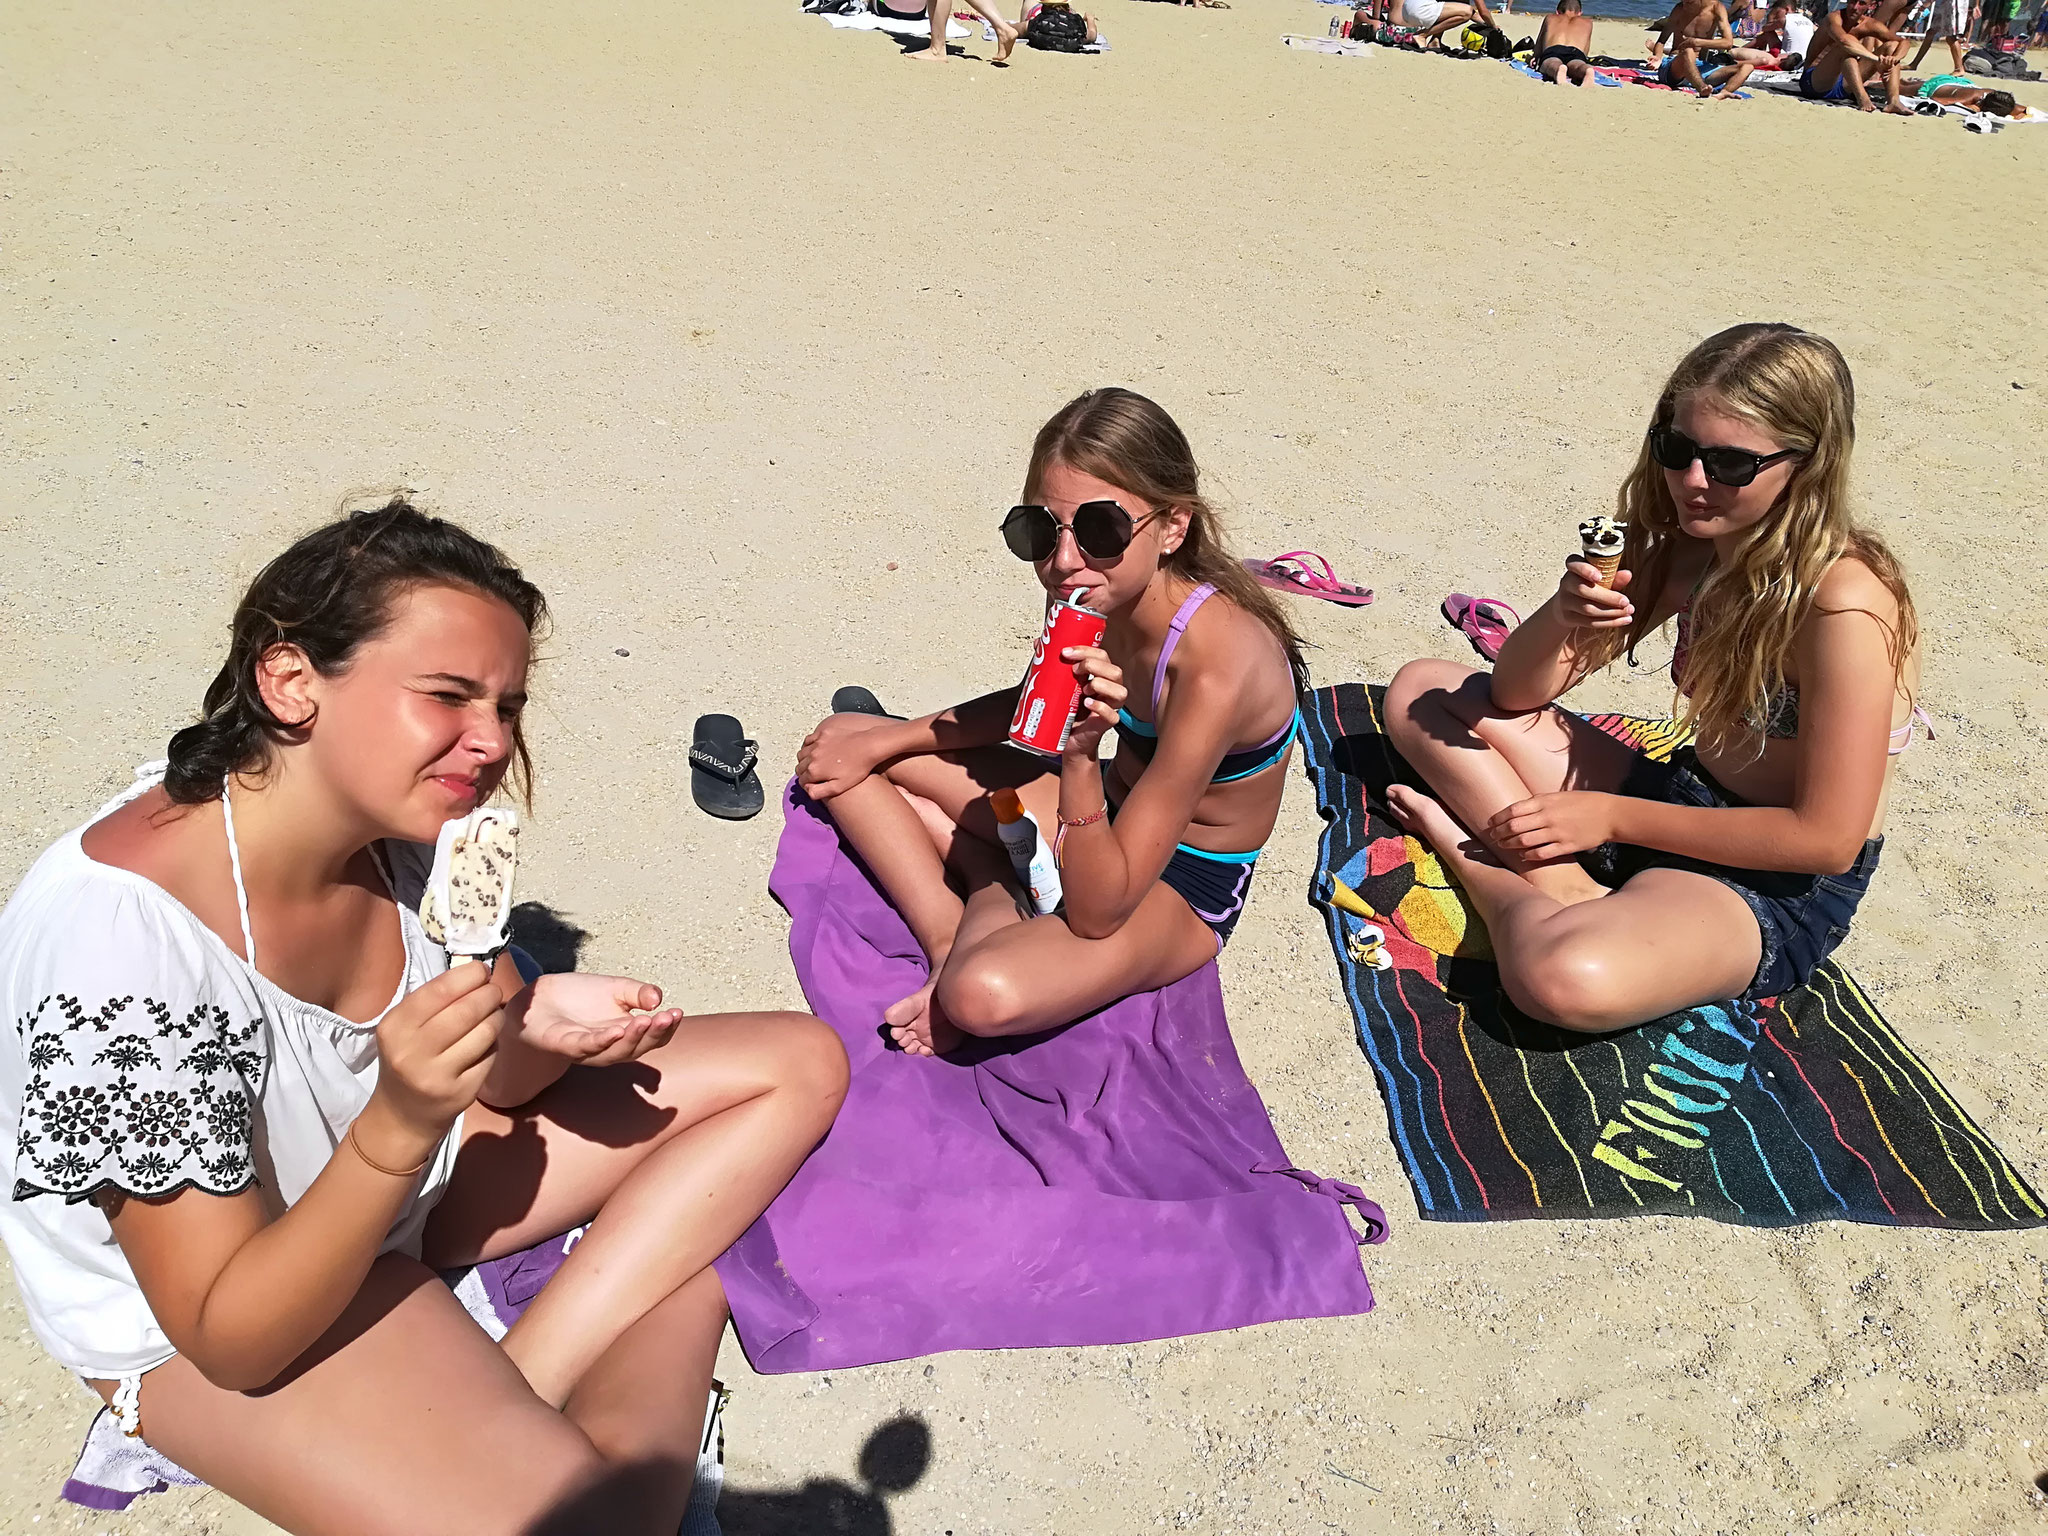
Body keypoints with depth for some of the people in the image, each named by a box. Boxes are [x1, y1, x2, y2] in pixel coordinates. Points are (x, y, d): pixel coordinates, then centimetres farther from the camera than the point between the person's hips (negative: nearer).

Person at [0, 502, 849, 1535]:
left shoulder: (410, 830, -13)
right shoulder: (119, 926, -32)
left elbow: (492, 1084, 1)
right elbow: (228, 1336, -25)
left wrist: (542, 1029, -22)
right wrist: (395, 1131, -40)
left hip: (397, 1179, 7)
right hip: (197, 1329, -7)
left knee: (799, 1065, 1)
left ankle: (520, 1389, -4)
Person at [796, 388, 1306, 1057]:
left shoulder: (1217, 667, -35)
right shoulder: (1094, 595, -13)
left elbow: (1096, 911, -30)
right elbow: (1030, 705, 12)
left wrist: (1080, 757, -43)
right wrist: (875, 743, 5)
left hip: (1179, 887, -8)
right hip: (1108, 811, 8)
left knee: (985, 994, -39)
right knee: (837, 743, 3)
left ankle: (992, 898, -6)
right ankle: (953, 943, -8)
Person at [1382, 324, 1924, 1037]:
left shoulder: (1843, 608, -23)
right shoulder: (1690, 549, -1)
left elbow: (1828, 836, -22)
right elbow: (1516, 691, 0)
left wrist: (1611, 816, -19)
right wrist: (1563, 615, -23)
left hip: (1780, 888, -8)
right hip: (1679, 800, 8)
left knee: (1567, 978, -41)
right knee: (1420, 692, 1)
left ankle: (1474, 857, -10)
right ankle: (1568, 890, -11)